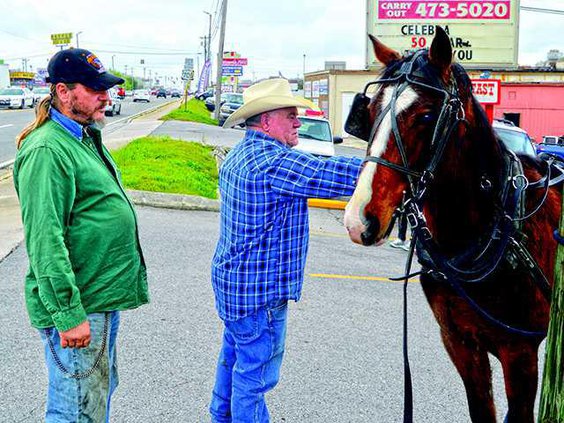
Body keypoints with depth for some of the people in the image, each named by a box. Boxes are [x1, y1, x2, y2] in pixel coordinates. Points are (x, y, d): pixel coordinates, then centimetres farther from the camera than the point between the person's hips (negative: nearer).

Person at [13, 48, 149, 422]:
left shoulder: (87, 138, 12)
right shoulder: (47, 150, -20)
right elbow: (45, 240, -24)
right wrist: (68, 315, -25)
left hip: (104, 298, 10)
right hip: (78, 307, -10)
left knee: (101, 391, 23)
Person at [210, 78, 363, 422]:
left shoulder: (238, 155, 9)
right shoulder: (275, 160, -23)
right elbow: (328, 175, -26)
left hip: (233, 278, 11)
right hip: (260, 291, -11)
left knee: (233, 358, 25)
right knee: (255, 374, 1)